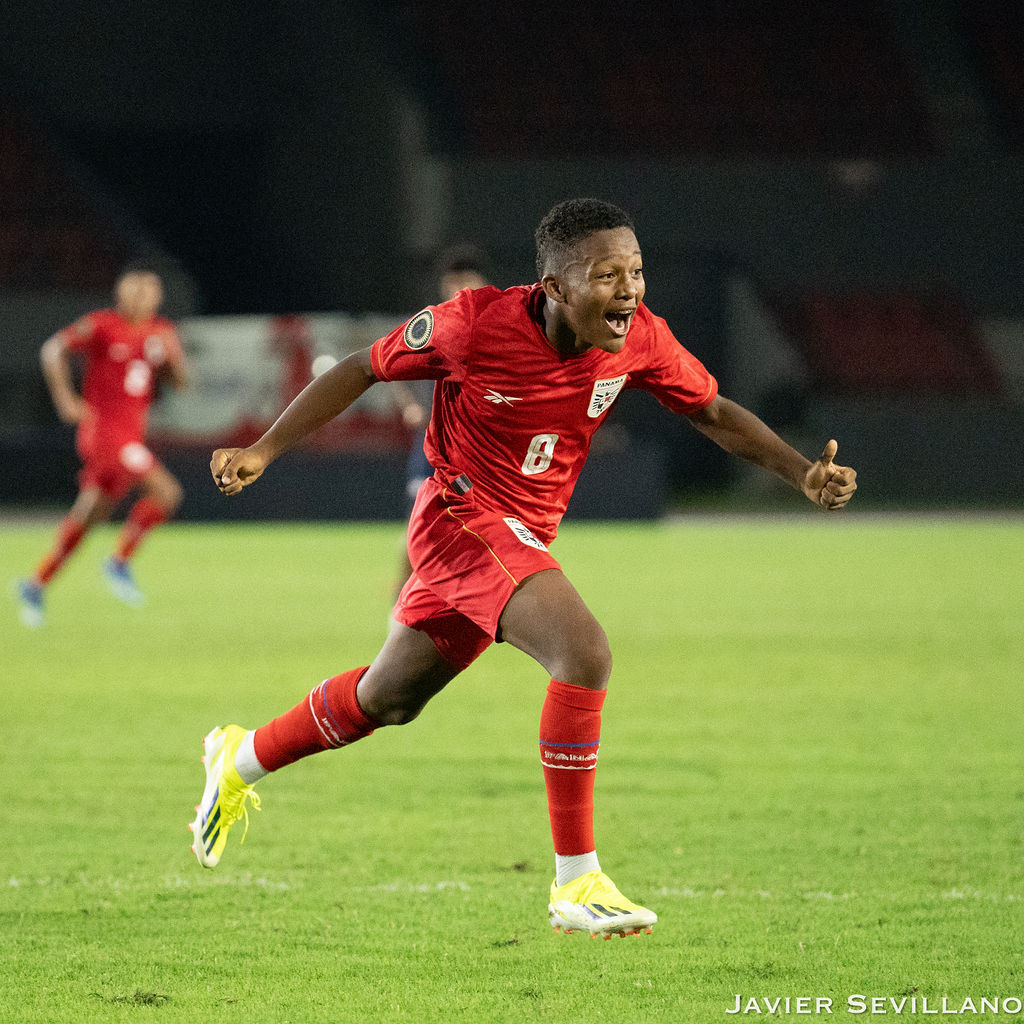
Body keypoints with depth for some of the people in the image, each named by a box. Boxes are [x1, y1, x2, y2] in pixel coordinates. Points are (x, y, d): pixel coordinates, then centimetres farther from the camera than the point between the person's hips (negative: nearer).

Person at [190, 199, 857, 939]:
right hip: (464, 517, -7)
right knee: (585, 652, -27)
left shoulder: (639, 338, -11)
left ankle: (241, 762, 48)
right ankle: (576, 883, -21)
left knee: (387, 698, 22)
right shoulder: (477, 323, -23)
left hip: (525, 537, 7)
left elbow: (713, 412, 5)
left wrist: (802, 471, -9)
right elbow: (362, 371, -9)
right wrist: (263, 451, -12)